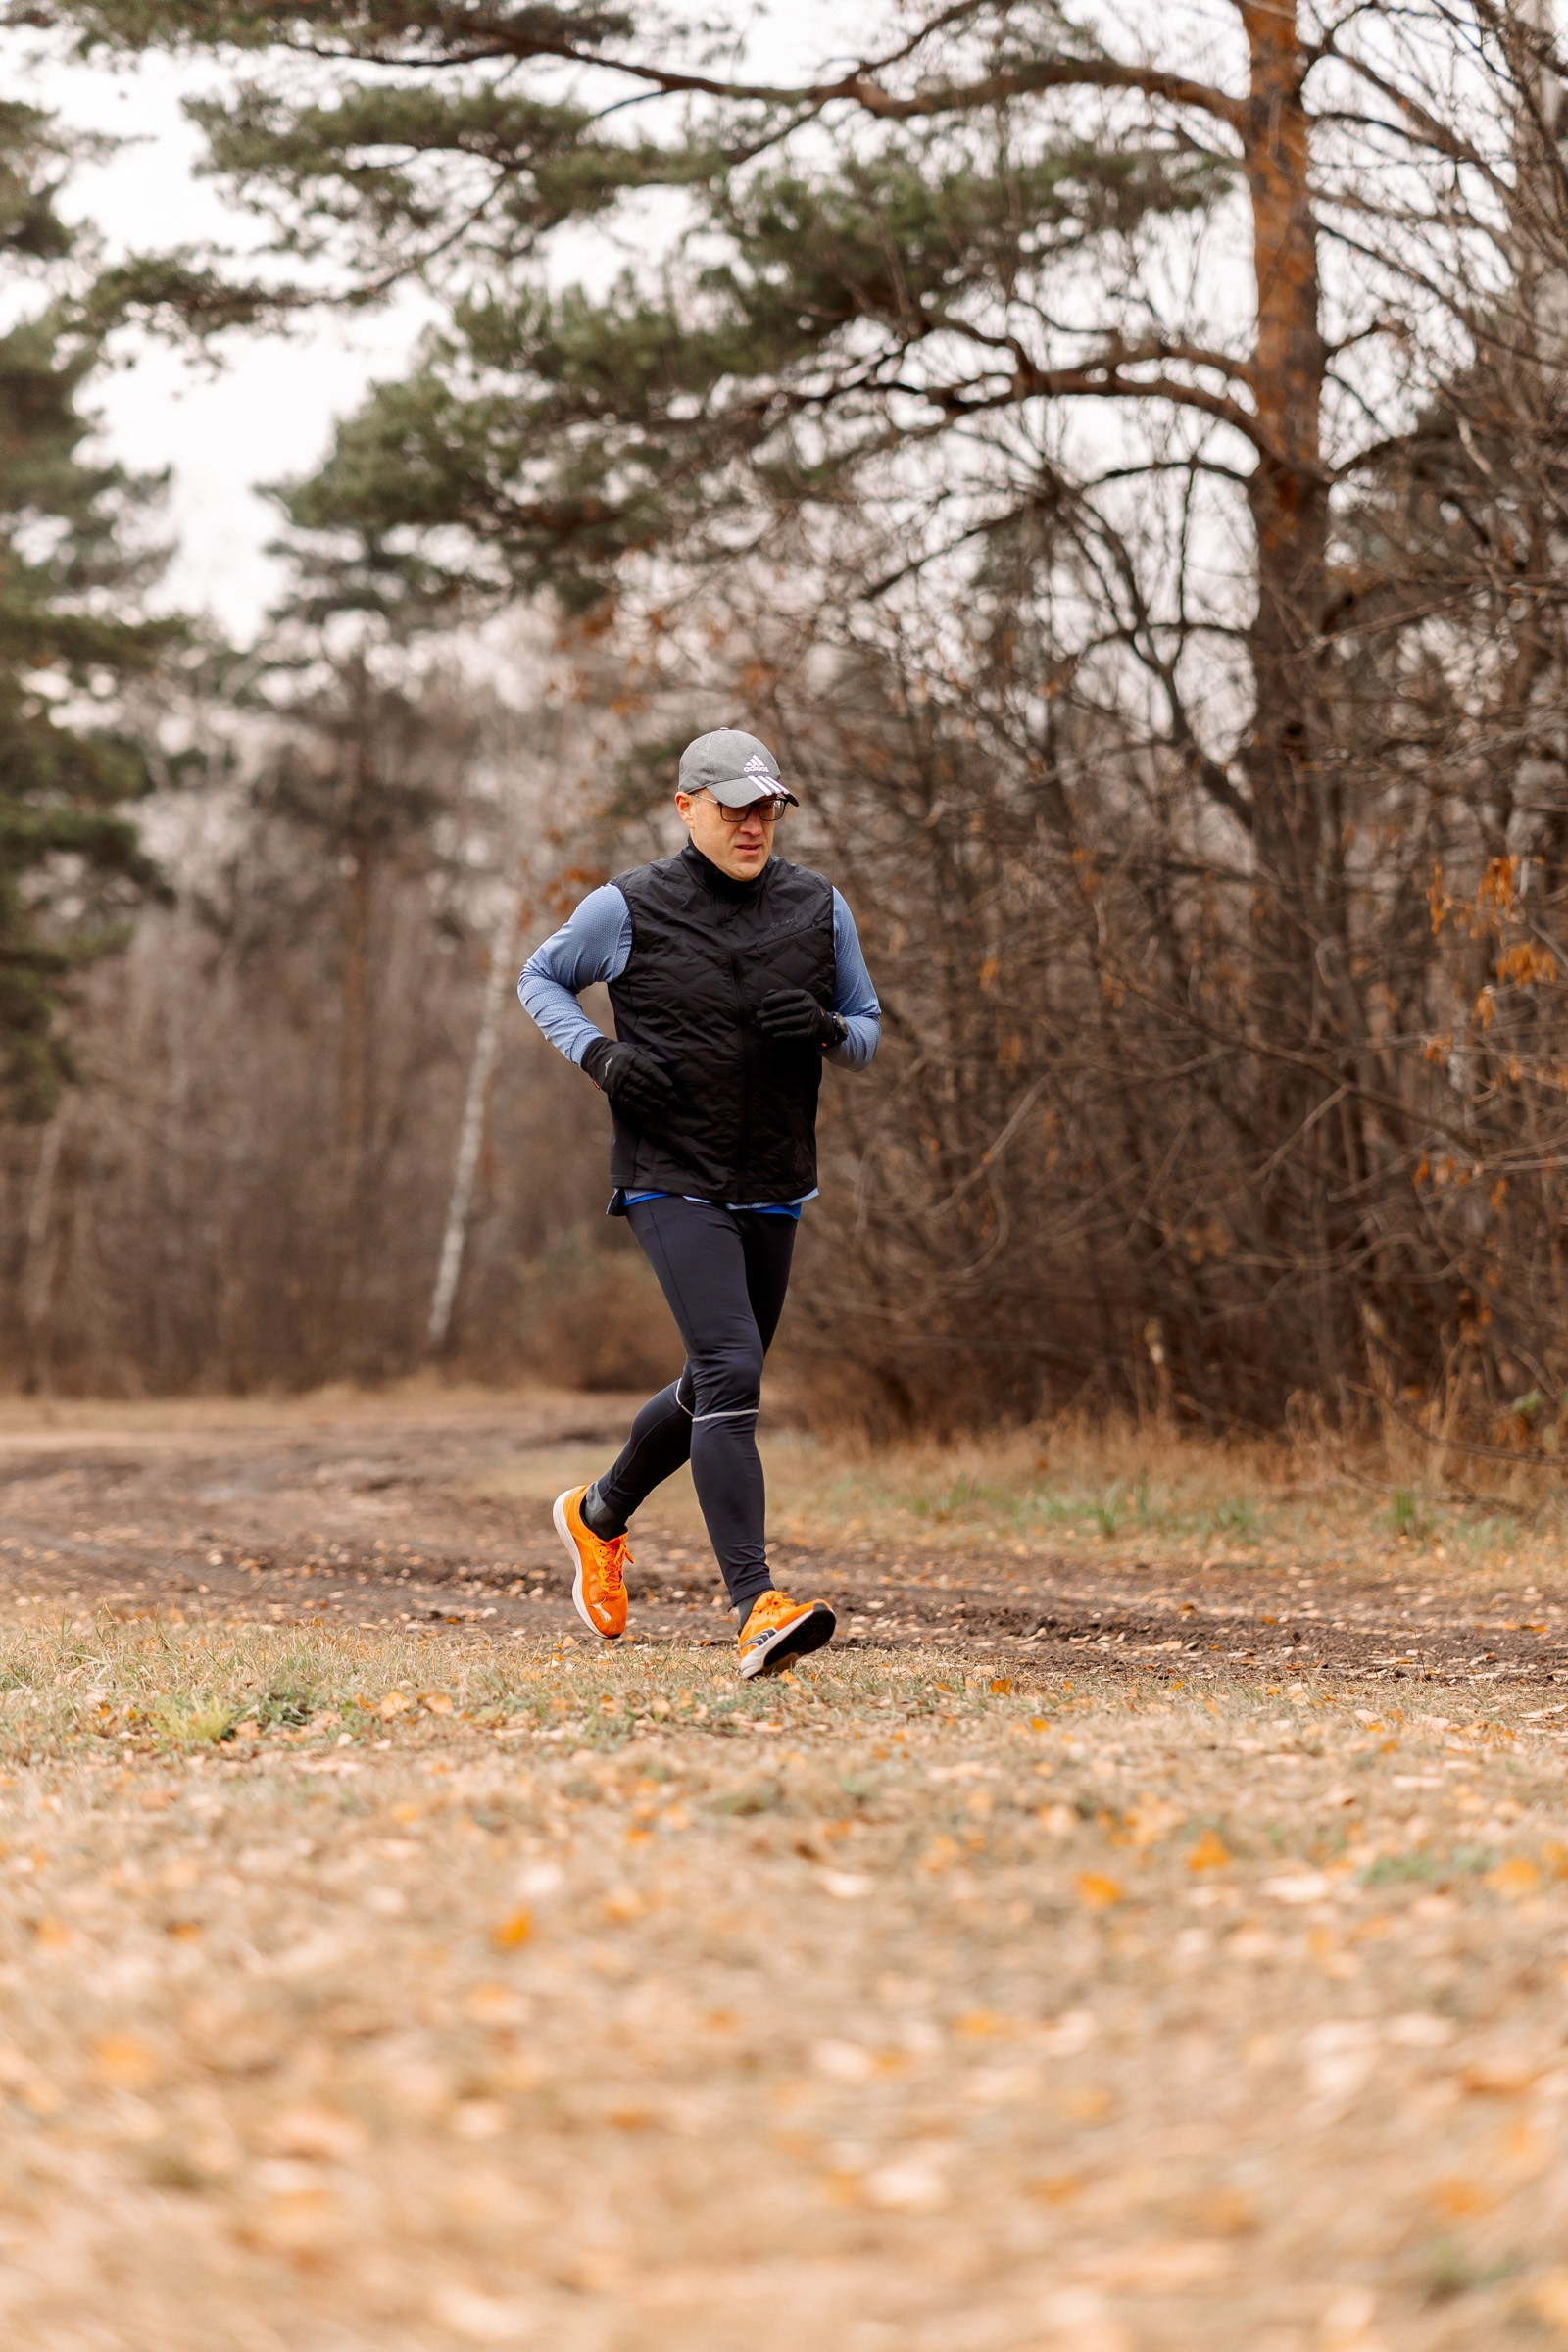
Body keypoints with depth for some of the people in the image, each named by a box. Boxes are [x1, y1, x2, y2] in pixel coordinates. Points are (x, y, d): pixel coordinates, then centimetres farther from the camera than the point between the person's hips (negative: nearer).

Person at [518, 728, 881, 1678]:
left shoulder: (818, 907, 5)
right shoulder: (627, 909, -4)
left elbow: (869, 1029, 14)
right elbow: (540, 979, 12)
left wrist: (827, 1030, -10)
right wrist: (598, 1053, -7)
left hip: (774, 1190, 5)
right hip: (671, 1180, -5)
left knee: (720, 1389, 17)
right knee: (731, 1369, -21)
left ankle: (599, 1514, 44)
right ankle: (758, 1607, -25)